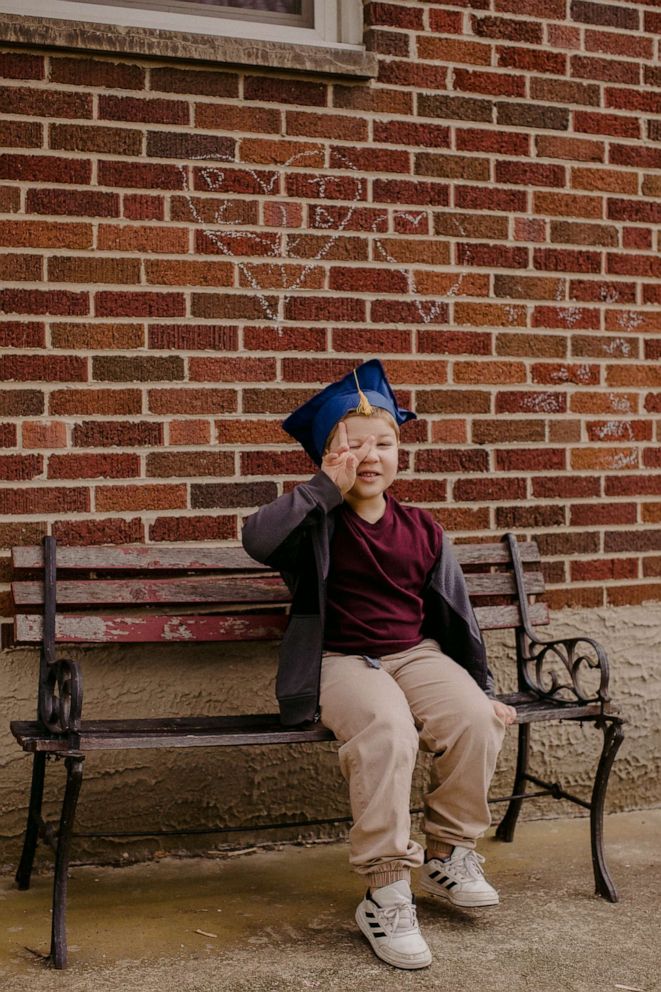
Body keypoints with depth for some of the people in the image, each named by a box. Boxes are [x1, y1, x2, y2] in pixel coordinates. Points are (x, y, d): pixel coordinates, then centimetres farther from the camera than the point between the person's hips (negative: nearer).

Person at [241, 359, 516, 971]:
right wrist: (326, 487, -21)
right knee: (386, 729, -36)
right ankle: (386, 893, -25)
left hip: (417, 654, 4)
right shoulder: (316, 523, -2)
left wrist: (483, 688, 12)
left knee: (476, 720, -25)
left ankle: (450, 854, 1)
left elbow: (456, 613, 15)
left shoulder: (421, 531, 10)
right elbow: (257, 539, -25)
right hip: (341, 661, -4)